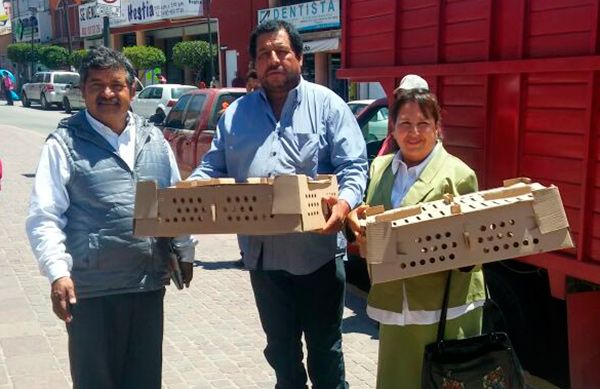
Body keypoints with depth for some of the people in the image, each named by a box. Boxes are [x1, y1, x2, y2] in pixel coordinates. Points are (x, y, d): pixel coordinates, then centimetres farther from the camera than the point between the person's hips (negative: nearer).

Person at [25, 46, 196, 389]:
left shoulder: (153, 139, 9)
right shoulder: (65, 144, -6)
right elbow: (44, 218, -8)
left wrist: (185, 252, 15)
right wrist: (57, 272, -19)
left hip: (150, 282, 4)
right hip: (91, 288, -4)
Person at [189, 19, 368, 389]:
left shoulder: (327, 104, -2)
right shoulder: (236, 113, 11)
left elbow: (354, 166, -8)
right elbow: (213, 167, 10)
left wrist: (345, 202, -28)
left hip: (317, 251, -4)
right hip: (263, 254, 4)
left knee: (324, 346, 11)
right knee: (280, 347, 20)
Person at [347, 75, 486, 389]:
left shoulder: (458, 174, -5)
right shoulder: (379, 168, 11)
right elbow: (370, 230, 16)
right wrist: (355, 218, -6)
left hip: (446, 307, -4)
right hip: (393, 303, 4)